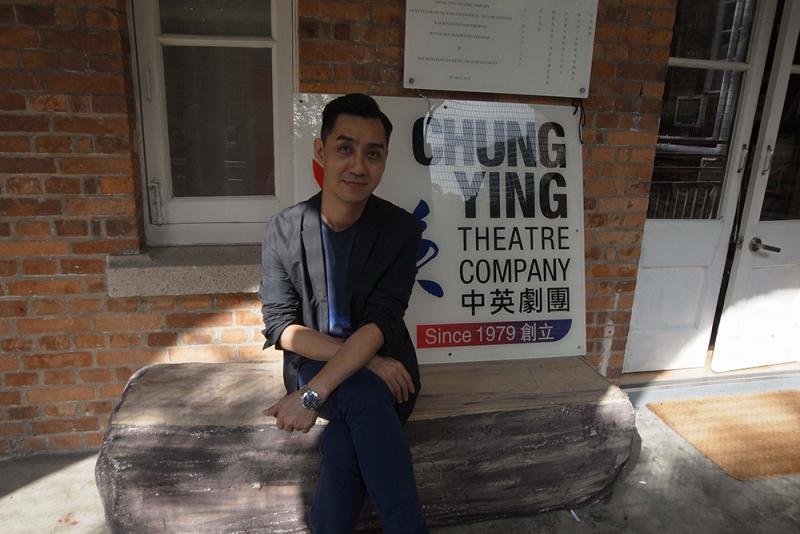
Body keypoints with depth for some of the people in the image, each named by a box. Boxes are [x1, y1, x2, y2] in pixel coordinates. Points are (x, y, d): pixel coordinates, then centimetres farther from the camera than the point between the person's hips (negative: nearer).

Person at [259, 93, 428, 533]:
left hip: (382, 370, 0)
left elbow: (380, 323, -19)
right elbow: (280, 325, -9)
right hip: (312, 363, 1)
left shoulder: (401, 228, -10)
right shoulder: (283, 229, -6)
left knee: (346, 442, -31)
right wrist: (363, 361, -22)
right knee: (365, 398, -32)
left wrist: (313, 395, -29)